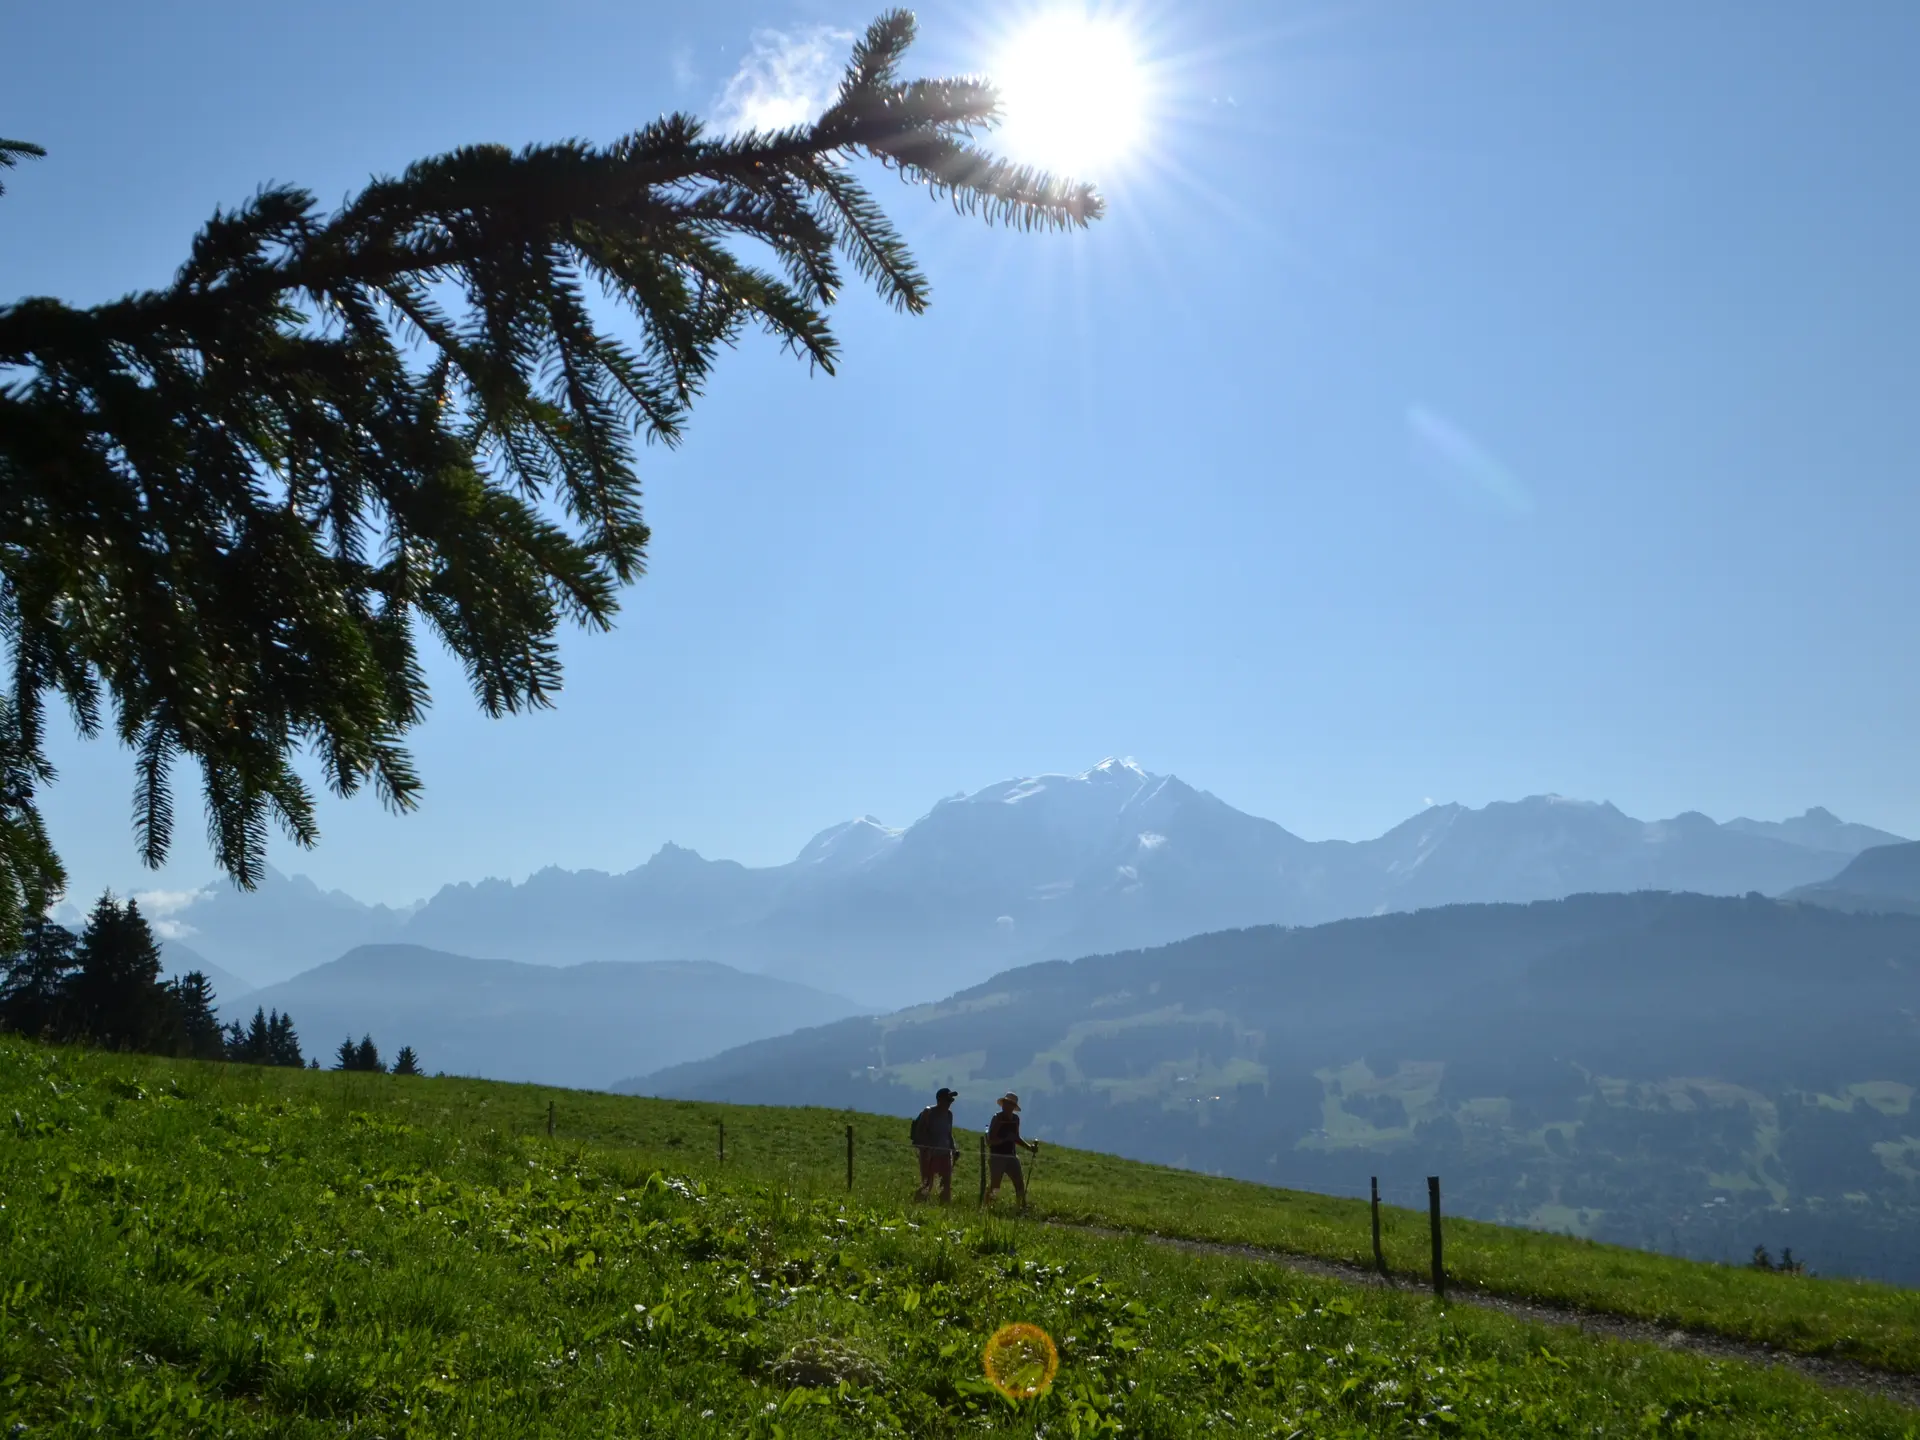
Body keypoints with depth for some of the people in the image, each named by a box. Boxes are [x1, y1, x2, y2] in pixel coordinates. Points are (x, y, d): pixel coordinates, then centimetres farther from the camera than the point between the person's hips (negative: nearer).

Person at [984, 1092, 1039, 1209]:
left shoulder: (1015, 1119, 9)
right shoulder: (997, 1119, -10)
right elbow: (990, 1140, -15)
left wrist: (1029, 1147, 12)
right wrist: (1006, 1138, -25)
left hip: (1011, 1156, 6)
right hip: (997, 1157, -6)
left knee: (1020, 1183, 2)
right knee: (993, 1185, -5)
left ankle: (1023, 1207, 9)